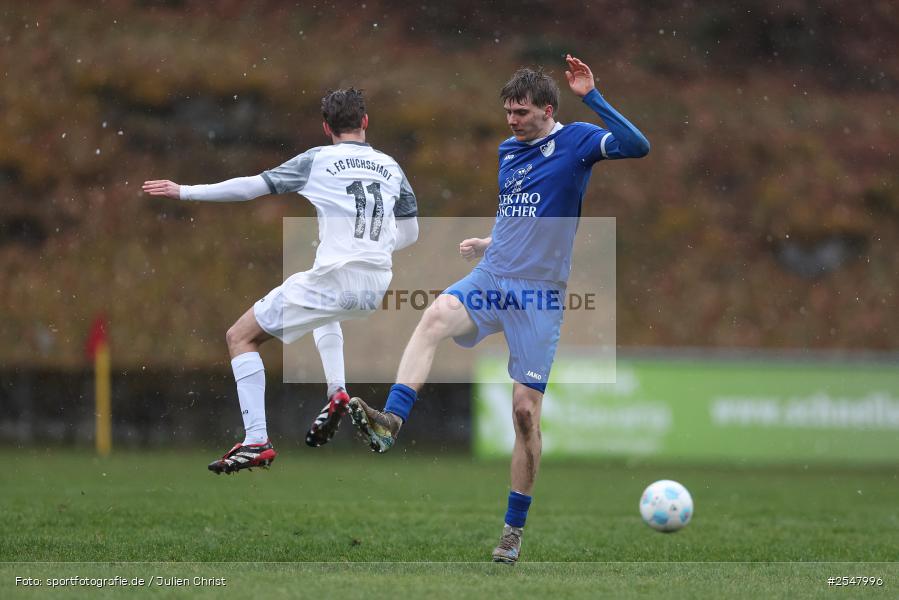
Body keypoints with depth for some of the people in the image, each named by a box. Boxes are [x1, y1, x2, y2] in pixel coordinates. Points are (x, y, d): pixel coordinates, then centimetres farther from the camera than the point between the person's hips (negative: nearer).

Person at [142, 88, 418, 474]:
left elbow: (253, 186, -4)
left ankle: (256, 442, -7)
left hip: (332, 279, -6)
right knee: (326, 312, 43)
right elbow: (409, 233, 18)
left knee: (240, 337, 6)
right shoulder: (391, 167, 12)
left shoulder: (318, 160, -1)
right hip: (376, 287, 6)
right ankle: (336, 392, 18)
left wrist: (184, 192, 3)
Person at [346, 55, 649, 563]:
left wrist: (592, 96, -24)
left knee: (527, 411, -3)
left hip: (538, 294, -5)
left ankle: (515, 527, 10)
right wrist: (489, 244, 15)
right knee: (437, 316, -30)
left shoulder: (575, 142, -2)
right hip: (491, 278, 5)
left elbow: (637, 146, -20)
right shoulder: (508, 152, 17)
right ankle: (391, 421, -44)